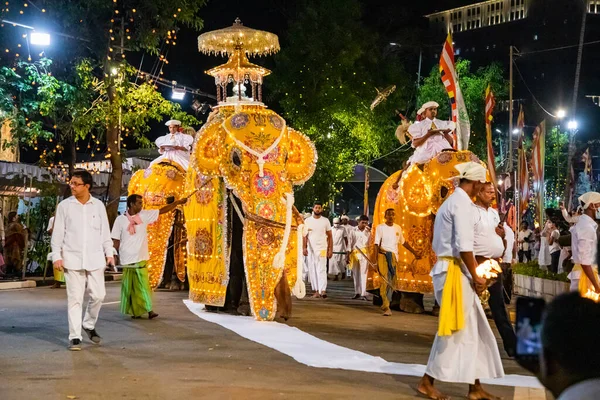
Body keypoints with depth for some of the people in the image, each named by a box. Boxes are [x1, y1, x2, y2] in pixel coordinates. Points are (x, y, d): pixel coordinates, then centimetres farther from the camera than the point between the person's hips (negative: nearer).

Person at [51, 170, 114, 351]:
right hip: (72, 259, -2)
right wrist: (56, 256, -5)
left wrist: (109, 253, 5)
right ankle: (75, 337, 7)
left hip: (95, 258, 2)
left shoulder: (98, 205, 5)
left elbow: (105, 231, 9)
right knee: (75, 298, 0)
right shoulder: (64, 205, 1)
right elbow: (58, 232, 1)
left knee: (98, 295, 2)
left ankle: (89, 325, 27)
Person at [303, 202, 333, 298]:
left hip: (322, 249, -3)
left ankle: (323, 291, -23)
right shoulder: (307, 221, 6)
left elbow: (330, 236, 4)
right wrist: (304, 248, -5)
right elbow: (305, 236, 6)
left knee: (322, 270, -13)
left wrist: (331, 249, -3)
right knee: (312, 270, 4)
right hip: (310, 249, 3)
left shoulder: (326, 221, 3)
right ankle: (316, 291, 10)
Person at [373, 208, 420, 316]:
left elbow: (403, 242, 22)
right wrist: (375, 260, -12)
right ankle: (386, 307, -14)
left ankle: (386, 304, 13)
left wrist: (414, 253, 23)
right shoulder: (380, 227, -2)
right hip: (383, 255, -4)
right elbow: (376, 244, -5)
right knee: (384, 280, -12)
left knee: (391, 282, 3)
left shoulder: (398, 228, 11)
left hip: (394, 256, 5)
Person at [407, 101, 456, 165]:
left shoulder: (443, 124, 21)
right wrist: (428, 134, -12)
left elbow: (451, 142, 13)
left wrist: (446, 133, -7)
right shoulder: (419, 125, 14)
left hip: (443, 148, 2)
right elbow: (415, 144, -1)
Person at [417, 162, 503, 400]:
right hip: (455, 271, -10)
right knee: (455, 329, -2)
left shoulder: (451, 202, 17)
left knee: (471, 330, 11)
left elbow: (438, 243, 20)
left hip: (448, 269, 10)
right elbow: (463, 245, -21)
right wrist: (475, 276, -14)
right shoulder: (462, 203, -13)